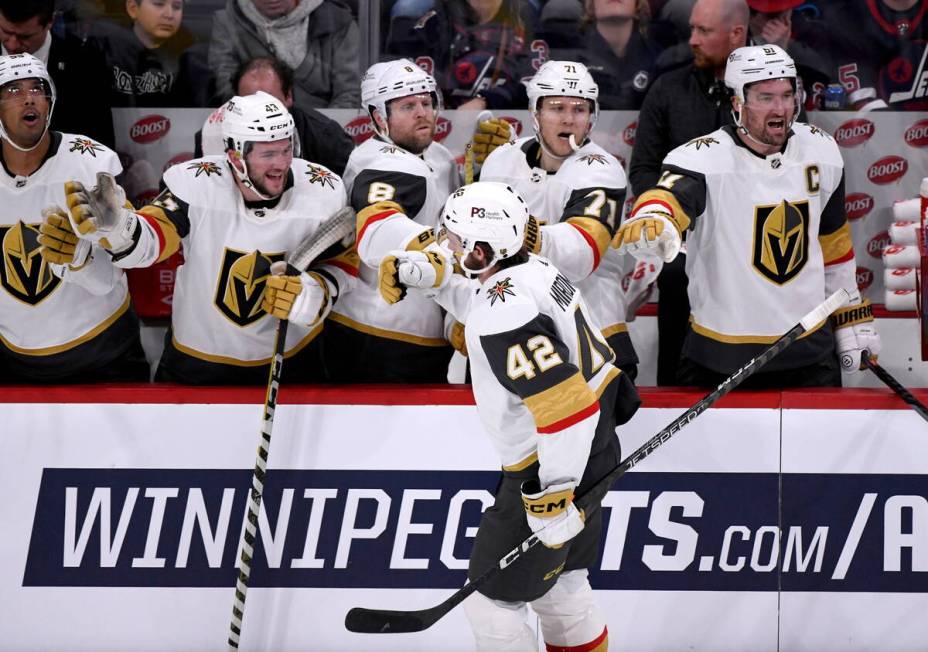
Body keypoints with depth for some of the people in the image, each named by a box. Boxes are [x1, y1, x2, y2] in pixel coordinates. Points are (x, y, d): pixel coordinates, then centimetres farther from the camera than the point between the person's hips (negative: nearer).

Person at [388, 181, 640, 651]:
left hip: (556, 470, -10)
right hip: (594, 453, 10)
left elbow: (565, 405, -34)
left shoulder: (504, 311, -30)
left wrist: (554, 497, -31)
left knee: (492, 599, 2)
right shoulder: (535, 269, 1)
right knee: (559, 577, 27)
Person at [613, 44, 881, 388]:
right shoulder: (705, 159, -14)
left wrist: (852, 316, 19)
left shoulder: (821, 150, 4)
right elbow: (671, 193, -35)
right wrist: (652, 219, -59)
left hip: (810, 347, 4)